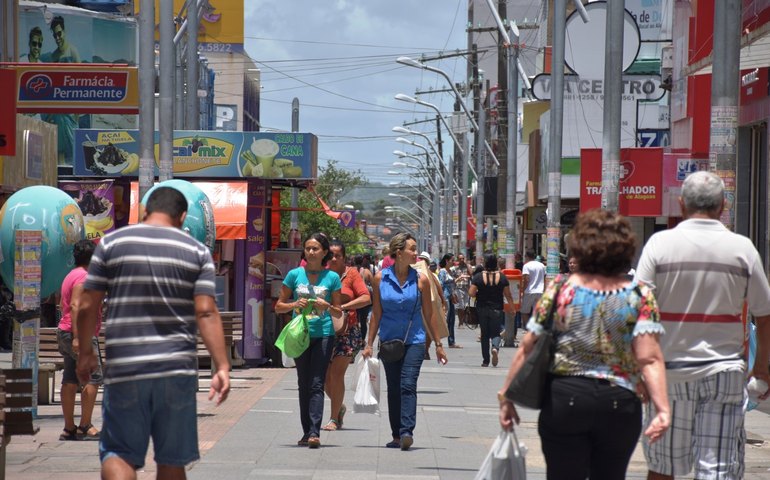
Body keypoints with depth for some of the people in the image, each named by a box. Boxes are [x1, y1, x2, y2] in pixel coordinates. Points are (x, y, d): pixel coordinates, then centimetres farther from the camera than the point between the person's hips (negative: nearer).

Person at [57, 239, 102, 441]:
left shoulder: (72, 275, 19)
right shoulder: (84, 276, -11)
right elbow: (75, 305, -20)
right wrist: (77, 337, -25)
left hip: (65, 333, 10)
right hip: (80, 334, -10)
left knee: (70, 379, 7)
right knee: (93, 377, -9)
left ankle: (69, 428, 7)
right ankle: (85, 426, -13)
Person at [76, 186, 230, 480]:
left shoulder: (111, 243, 4)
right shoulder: (197, 251, 5)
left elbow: (87, 306, 2)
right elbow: (206, 312, -4)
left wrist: (85, 353, 15)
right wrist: (222, 367, -6)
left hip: (124, 368, -1)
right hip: (178, 368, 1)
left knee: (118, 453, 5)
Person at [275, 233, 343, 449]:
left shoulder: (332, 277, 4)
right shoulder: (294, 275, 6)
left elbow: (338, 312, 9)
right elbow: (279, 306, 9)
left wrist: (327, 306, -12)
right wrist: (295, 305, -10)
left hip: (323, 335, -2)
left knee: (316, 384, -10)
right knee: (304, 385, 8)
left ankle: (314, 433, -17)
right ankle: (306, 432, 14)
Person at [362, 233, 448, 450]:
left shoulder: (421, 280, -1)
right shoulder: (380, 278, 0)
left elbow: (429, 314, 5)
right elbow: (376, 314, 5)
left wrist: (438, 345, 7)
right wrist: (369, 344, 4)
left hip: (414, 341, -2)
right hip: (389, 341, 2)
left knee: (408, 386, -15)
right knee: (393, 389, 8)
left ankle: (407, 432, -21)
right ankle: (397, 436, 16)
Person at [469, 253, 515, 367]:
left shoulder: (478, 277, -7)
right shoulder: (502, 277, -3)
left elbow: (471, 293, -11)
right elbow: (508, 295, 1)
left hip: (482, 309, 0)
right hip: (497, 309, 0)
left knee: (484, 334, 10)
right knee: (496, 332, 6)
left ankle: (485, 360, 12)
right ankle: (495, 348, -26)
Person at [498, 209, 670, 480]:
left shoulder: (560, 289, -2)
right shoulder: (640, 297, -3)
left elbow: (527, 349, -2)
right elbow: (649, 359, -15)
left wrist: (506, 395, 6)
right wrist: (662, 409, -19)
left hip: (564, 399, -1)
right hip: (619, 404, 1)